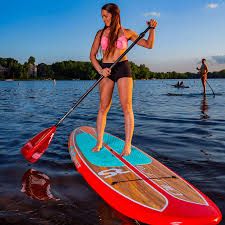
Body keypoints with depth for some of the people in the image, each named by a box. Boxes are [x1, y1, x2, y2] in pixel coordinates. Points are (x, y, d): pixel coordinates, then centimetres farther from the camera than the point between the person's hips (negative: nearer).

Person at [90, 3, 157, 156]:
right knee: (103, 107, 1)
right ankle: (99, 142, 10)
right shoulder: (100, 33, 10)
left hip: (123, 68, -1)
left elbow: (149, 45, 11)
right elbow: (92, 55, 9)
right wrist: (100, 70, -7)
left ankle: (127, 145, -4)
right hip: (106, 71, 2)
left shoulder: (127, 33, 7)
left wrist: (152, 29, -5)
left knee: (127, 107, -7)